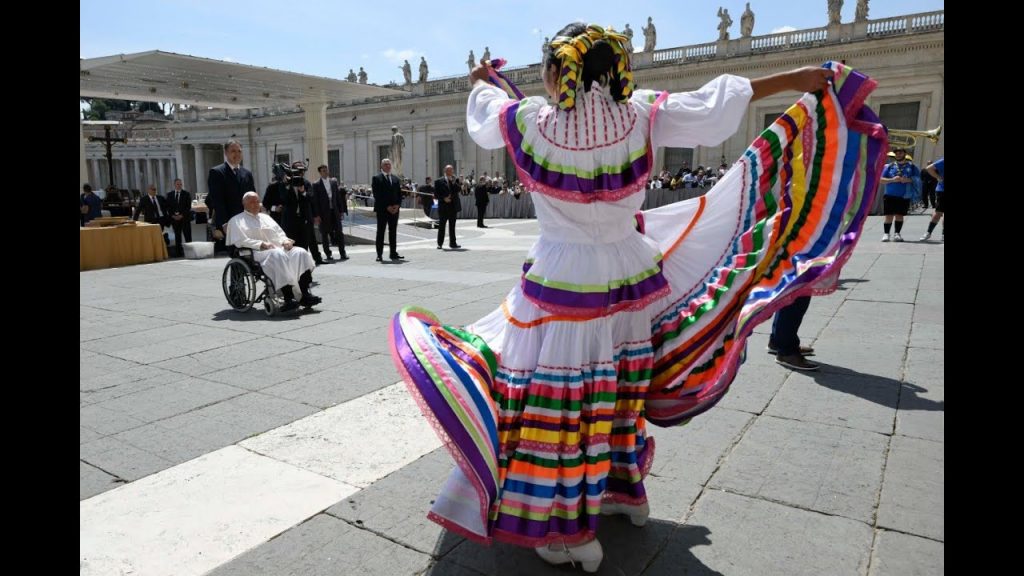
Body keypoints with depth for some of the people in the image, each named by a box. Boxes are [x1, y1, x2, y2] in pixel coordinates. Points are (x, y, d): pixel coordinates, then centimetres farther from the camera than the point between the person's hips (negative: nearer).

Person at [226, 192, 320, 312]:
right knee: (278, 255, -39)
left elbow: (280, 234, 25)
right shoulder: (236, 220, 13)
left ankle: (305, 295, -33)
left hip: (279, 248, 6)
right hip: (257, 253, -6)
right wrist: (261, 244, -14)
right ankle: (288, 298, -46)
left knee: (300, 253, -23)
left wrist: (285, 241, 1)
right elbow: (240, 241, -3)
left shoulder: (265, 217, 31)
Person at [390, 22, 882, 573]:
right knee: (618, 394, 21)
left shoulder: (531, 122, -13)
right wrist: (797, 79, 18)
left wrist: (480, 82, 34)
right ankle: (624, 487, 43)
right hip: (629, 276, 4)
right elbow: (716, 101, 3)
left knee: (559, 404, 7)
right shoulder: (642, 116, -8)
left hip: (561, 285, -4)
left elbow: (486, 109, 9)